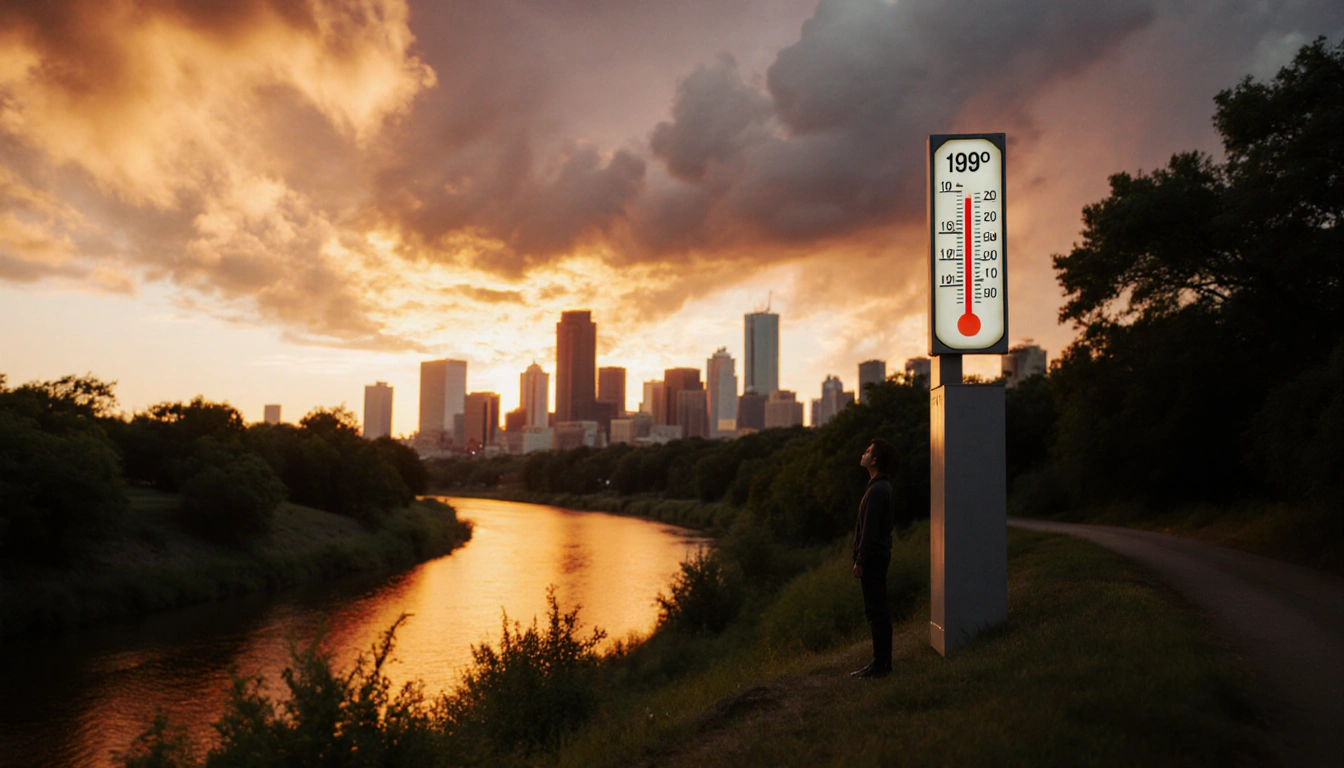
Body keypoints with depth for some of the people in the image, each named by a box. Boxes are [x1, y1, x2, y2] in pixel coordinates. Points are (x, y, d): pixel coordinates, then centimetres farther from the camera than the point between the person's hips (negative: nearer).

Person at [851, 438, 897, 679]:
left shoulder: (877, 490, -18)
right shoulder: (884, 487, 13)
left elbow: (869, 530, -21)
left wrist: (860, 561, -17)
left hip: (873, 558, -10)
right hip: (879, 555, 10)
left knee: (875, 611, -6)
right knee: (880, 610, 13)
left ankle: (879, 665, -2)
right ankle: (883, 662, 20)